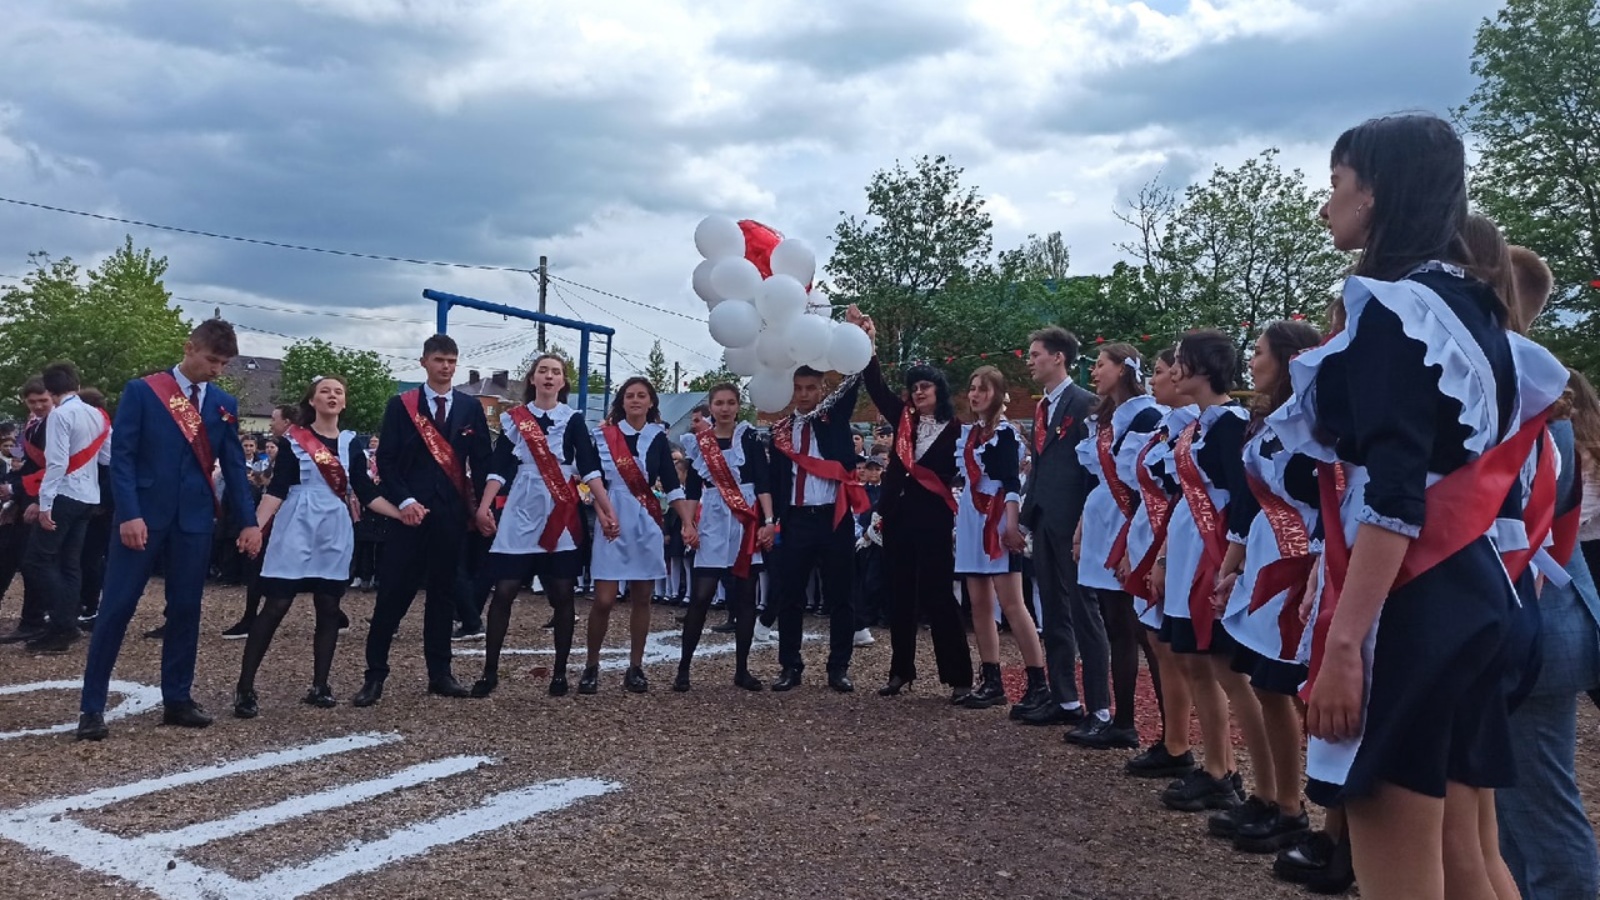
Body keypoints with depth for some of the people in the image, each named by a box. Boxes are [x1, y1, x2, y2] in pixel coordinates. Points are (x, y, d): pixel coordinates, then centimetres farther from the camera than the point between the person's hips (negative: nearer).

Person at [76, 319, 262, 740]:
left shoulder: (224, 403, 9)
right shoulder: (141, 391, -2)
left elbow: (234, 466, 10)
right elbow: (122, 456, -7)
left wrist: (249, 521, 3)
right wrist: (129, 514, -16)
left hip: (194, 518, 4)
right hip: (144, 515, -3)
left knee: (185, 610, 7)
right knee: (116, 608, -2)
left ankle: (177, 699, 16)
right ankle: (92, 706, 6)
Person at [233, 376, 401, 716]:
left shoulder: (351, 444, 9)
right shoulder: (293, 439, 0)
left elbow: (366, 493, 7)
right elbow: (277, 488, -4)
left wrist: (402, 513, -2)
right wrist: (256, 525, -15)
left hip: (335, 533, 4)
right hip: (296, 529, -3)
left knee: (329, 608, 5)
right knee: (276, 606, -6)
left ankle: (320, 686, 14)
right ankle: (245, 687, -1)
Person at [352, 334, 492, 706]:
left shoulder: (471, 407, 8)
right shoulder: (401, 405, 3)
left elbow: (481, 462, 8)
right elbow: (386, 459, -1)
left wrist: (480, 506, -2)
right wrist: (403, 501, -13)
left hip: (452, 513, 2)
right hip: (410, 511, -2)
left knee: (443, 592, 9)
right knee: (393, 593, -4)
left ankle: (439, 673, 15)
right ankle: (375, 674, 3)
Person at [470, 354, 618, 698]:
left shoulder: (573, 419, 6)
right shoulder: (514, 418, 9)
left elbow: (590, 469, -3)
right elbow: (500, 467, 3)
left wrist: (608, 511, -12)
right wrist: (484, 506, -10)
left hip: (562, 515, 0)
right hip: (520, 513, 1)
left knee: (562, 594, 0)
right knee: (504, 591, -3)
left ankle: (560, 672, 10)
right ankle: (490, 672, 7)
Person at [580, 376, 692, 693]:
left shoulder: (658, 438, 8)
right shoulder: (603, 434, 2)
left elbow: (672, 485, 5)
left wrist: (688, 522, -4)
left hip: (647, 524, 2)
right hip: (612, 522, -2)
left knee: (641, 598, 6)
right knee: (604, 600, -6)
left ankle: (635, 667, 15)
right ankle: (591, 665, 10)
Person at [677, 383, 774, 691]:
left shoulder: (750, 438, 1)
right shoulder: (699, 443, 8)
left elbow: (764, 483, -4)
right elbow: (692, 488, 9)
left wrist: (768, 521, -12)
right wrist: (688, 524, -2)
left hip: (746, 525, -1)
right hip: (712, 525, 1)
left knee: (745, 597, 3)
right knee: (701, 596, -6)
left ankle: (741, 669, 12)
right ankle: (683, 667, 2)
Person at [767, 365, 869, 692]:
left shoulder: (835, 416, 7)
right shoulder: (781, 429, 11)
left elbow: (855, 379, -4)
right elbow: (776, 477, 9)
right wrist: (773, 518, 2)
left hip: (834, 518, -1)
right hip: (796, 520, 2)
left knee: (840, 595, 4)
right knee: (789, 595, 4)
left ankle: (839, 668, 14)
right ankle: (790, 666, 16)